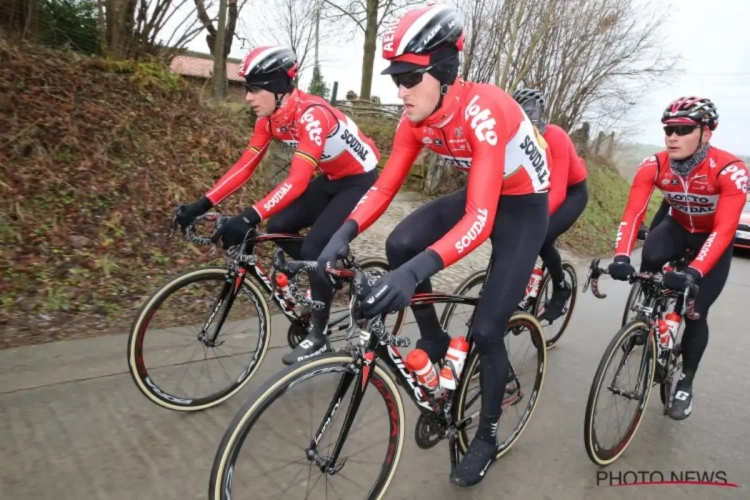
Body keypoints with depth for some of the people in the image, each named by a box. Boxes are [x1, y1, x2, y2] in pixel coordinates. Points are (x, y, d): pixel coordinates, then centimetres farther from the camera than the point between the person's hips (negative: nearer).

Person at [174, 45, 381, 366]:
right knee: (278, 228, -3)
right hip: (332, 178, 8)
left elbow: (298, 180, -41)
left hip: (360, 180, -8)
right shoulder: (269, 118, -6)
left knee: (314, 247, -18)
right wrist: (202, 204, -14)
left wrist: (249, 218, -49)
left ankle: (318, 337, -2)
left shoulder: (311, 114, -31)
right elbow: (245, 166, -7)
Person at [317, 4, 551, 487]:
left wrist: (417, 270, -55)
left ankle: (487, 437, 18)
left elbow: (480, 220, -42)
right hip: (480, 194, 6)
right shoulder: (416, 119, -14)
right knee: (400, 244, -20)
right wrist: (345, 232, -29)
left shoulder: (482, 111, -35)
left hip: (524, 207, -6)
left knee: (486, 330, -7)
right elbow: (384, 186, -13)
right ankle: (434, 343, 5)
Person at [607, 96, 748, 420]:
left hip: (714, 239, -2)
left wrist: (692, 273, -51)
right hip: (678, 227, 2)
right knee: (650, 258, -33)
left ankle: (685, 384, 16)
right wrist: (621, 257, -47)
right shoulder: (654, 166, -25)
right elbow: (632, 213, -30)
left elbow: (724, 229, -38)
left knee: (695, 313, -7)